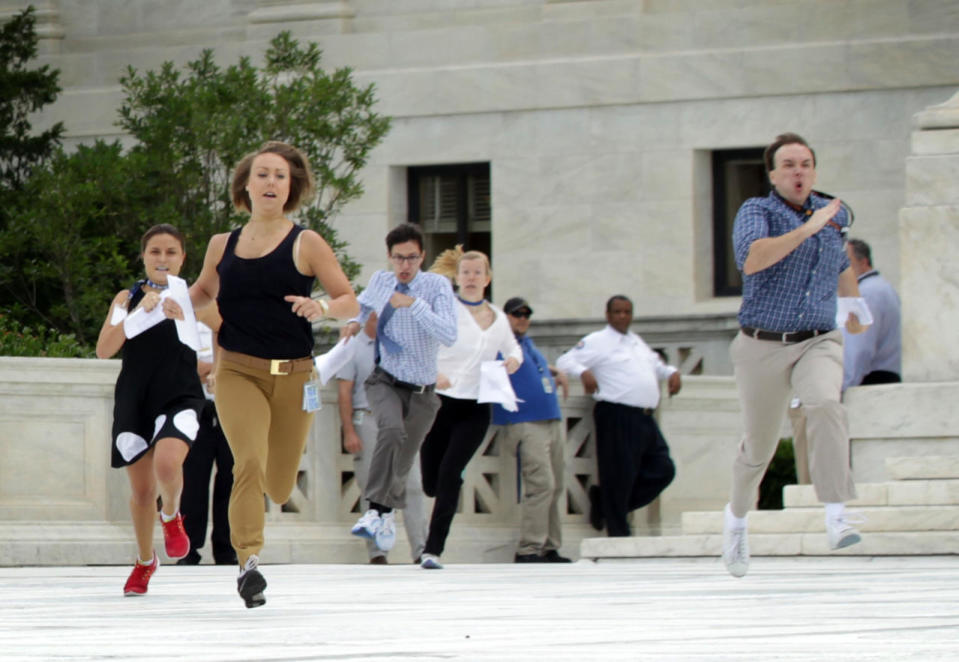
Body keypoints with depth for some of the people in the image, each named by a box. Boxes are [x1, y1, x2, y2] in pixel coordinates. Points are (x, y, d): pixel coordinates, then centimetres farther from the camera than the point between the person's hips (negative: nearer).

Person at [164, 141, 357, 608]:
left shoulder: (306, 244, -1)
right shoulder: (223, 245, 7)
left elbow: (350, 302, 1)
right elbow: (205, 290, 25)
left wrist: (321, 306, -21)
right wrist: (179, 304, 3)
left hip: (293, 376, 0)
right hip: (237, 372, 0)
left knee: (279, 489, 10)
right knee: (249, 461, -24)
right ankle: (248, 561, -24)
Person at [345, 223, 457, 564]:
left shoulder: (437, 286, -13)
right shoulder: (380, 281, 0)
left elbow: (449, 335, -28)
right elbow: (364, 303, 25)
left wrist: (414, 304, -34)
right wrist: (356, 321, 4)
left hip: (421, 390, 0)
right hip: (386, 381, 0)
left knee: (401, 464, 10)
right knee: (392, 430, -31)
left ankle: (385, 514, 36)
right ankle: (377, 511, -32)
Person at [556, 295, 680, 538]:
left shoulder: (637, 342, 24)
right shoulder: (597, 342, 1)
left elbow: (656, 365, 37)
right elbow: (565, 361, -6)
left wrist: (672, 372, 16)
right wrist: (583, 372, -26)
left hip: (645, 417, 8)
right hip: (617, 415, -8)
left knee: (662, 470, 5)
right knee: (619, 476, -7)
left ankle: (603, 502, 16)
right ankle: (618, 532, 2)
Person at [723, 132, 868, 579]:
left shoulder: (834, 213, 9)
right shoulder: (756, 211, -5)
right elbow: (751, 258, -27)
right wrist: (807, 228, -30)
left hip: (818, 342, 2)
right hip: (763, 347, -2)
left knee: (825, 404, -30)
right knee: (759, 447, 8)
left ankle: (836, 517, -35)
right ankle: (737, 516, 39)